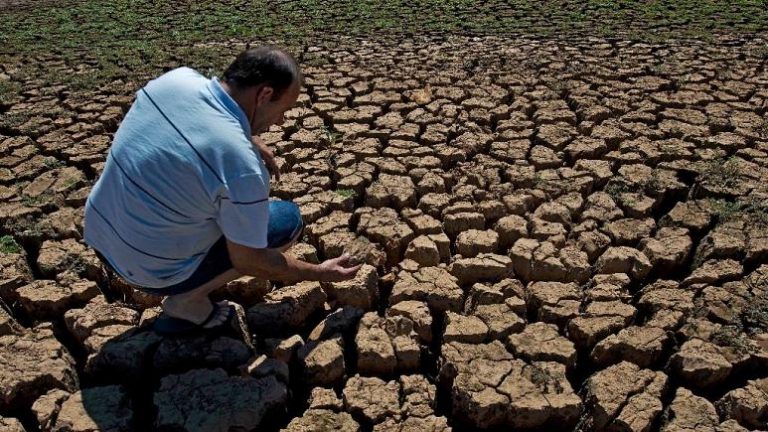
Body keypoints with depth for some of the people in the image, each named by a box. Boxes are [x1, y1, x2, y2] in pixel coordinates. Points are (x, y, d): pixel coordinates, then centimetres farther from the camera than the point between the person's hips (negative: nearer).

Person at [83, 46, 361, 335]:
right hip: (150, 270, -7)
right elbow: (249, 261, -16)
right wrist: (320, 273, -3)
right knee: (288, 220, 1)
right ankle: (187, 301, 2)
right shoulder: (241, 164, -29)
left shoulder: (177, 78, -10)